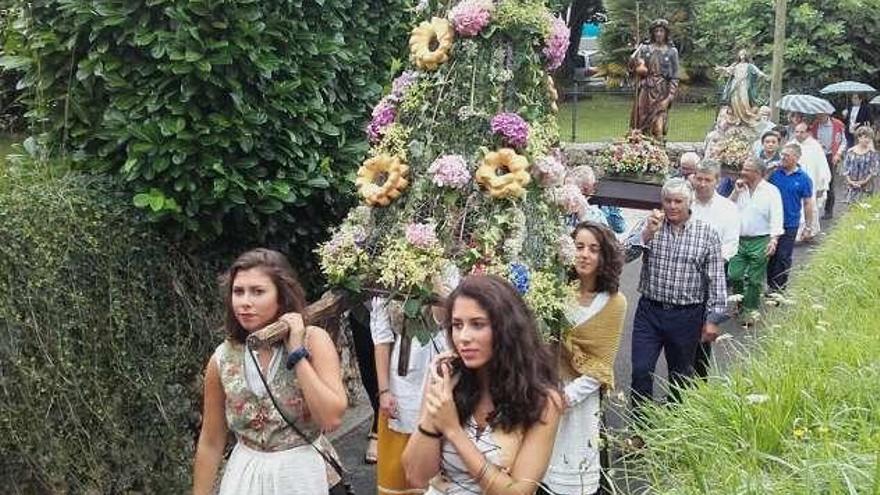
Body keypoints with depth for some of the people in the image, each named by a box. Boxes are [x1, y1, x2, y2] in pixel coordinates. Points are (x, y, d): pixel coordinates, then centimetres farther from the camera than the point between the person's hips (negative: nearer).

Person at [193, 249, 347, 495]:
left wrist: (297, 352, -23)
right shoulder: (222, 359, -7)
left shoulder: (313, 340, -13)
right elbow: (211, 443, 1)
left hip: (305, 474, -1)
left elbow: (332, 418, -23)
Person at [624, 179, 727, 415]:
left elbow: (716, 281, -2)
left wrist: (713, 319, -5)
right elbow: (624, 256, -10)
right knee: (641, 371, -4)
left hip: (687, 316, -1)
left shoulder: (707, 234, -3)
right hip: (649, 311, 1)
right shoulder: (649, 225, 1)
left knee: (681, 375, 14)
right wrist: (647, 234, -23)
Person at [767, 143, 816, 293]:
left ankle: (778, 288, 12)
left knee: (783, 257, 2)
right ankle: (770, 284, 22)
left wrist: (808, 227, 0)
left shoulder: (803, 178, -5)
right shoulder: (774, 173, -2)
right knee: (770, 255, 10)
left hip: (790, 225, -2)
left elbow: (808, 203, 0)